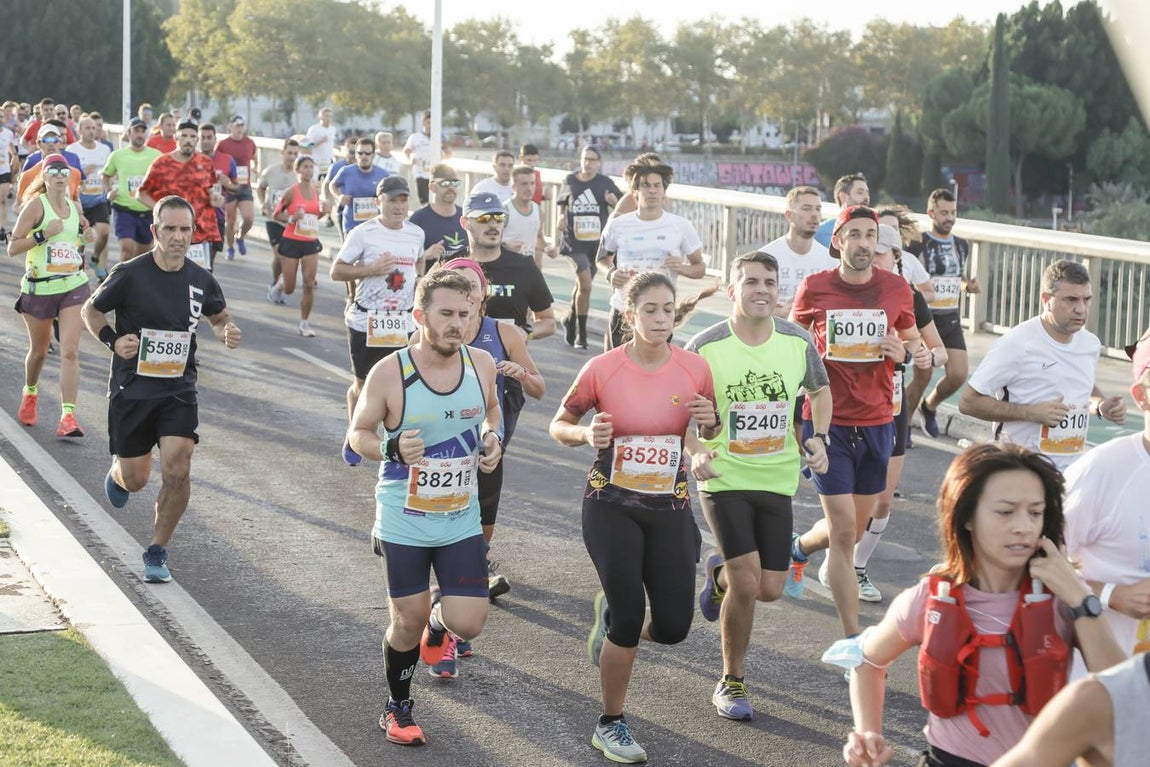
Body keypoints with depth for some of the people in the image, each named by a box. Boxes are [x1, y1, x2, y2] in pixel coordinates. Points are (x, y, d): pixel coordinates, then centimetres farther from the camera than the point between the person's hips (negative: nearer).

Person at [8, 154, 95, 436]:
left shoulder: (74, 207, 8)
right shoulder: (36, 205, -8)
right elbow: (13, 247, -12)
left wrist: (88, 238, 7)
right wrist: (42, 235, -22)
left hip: (73, 287, 3)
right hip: (39, 288, -3)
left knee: (70, 351, -11)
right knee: (39, 350, 14)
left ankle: (68, 415, -14)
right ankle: (30, 394, 44)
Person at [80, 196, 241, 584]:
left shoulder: (202, 281, -1)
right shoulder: (130, 274, -11)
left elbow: (219, 316, 18)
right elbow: (90, 310, 4)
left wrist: (228, 332, -5)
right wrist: (113, 341, -14)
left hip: (179, 391, 2)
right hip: (131, 389, -2)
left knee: (177, 471, -15)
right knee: (135, 480, 8)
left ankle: (158, 552, 4)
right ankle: (116, 472, 48)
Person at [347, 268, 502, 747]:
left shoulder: (481, 364, -6)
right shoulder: (389, 373, -16)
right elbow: (359, 433, -4)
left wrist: (491, 438, -6)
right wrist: (391, 449, -24)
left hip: (462, 522, 3)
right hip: (403, 523, -2)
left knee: (468, 624, -3)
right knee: (407, 622, 7)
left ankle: (438, 626, 36)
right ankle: (398, 708, 34)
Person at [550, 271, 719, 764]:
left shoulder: (695, 369, -5)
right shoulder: (602, 369, -11)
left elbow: (709, 431, 11)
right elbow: (559, 424, 1)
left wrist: (710, 423, -13)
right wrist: (586, 435, -20)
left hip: (670, 508, 3)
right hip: (611, 506, -3)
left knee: (672, 627, -1)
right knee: (628, 620, -8)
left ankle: (613, 615, 34)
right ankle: (610, 726, 13)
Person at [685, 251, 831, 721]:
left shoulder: (798, 342, -3)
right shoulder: (705, 347, -12)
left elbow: (820, 390, 16)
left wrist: (819, 439, 0)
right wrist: (695, 453, -19)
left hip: (777, 480, 4)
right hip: (724, 477, -3)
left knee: (769, 590, 4)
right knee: (747, 582, -13)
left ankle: (720, 574, 41)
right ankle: (731, 682, 9)